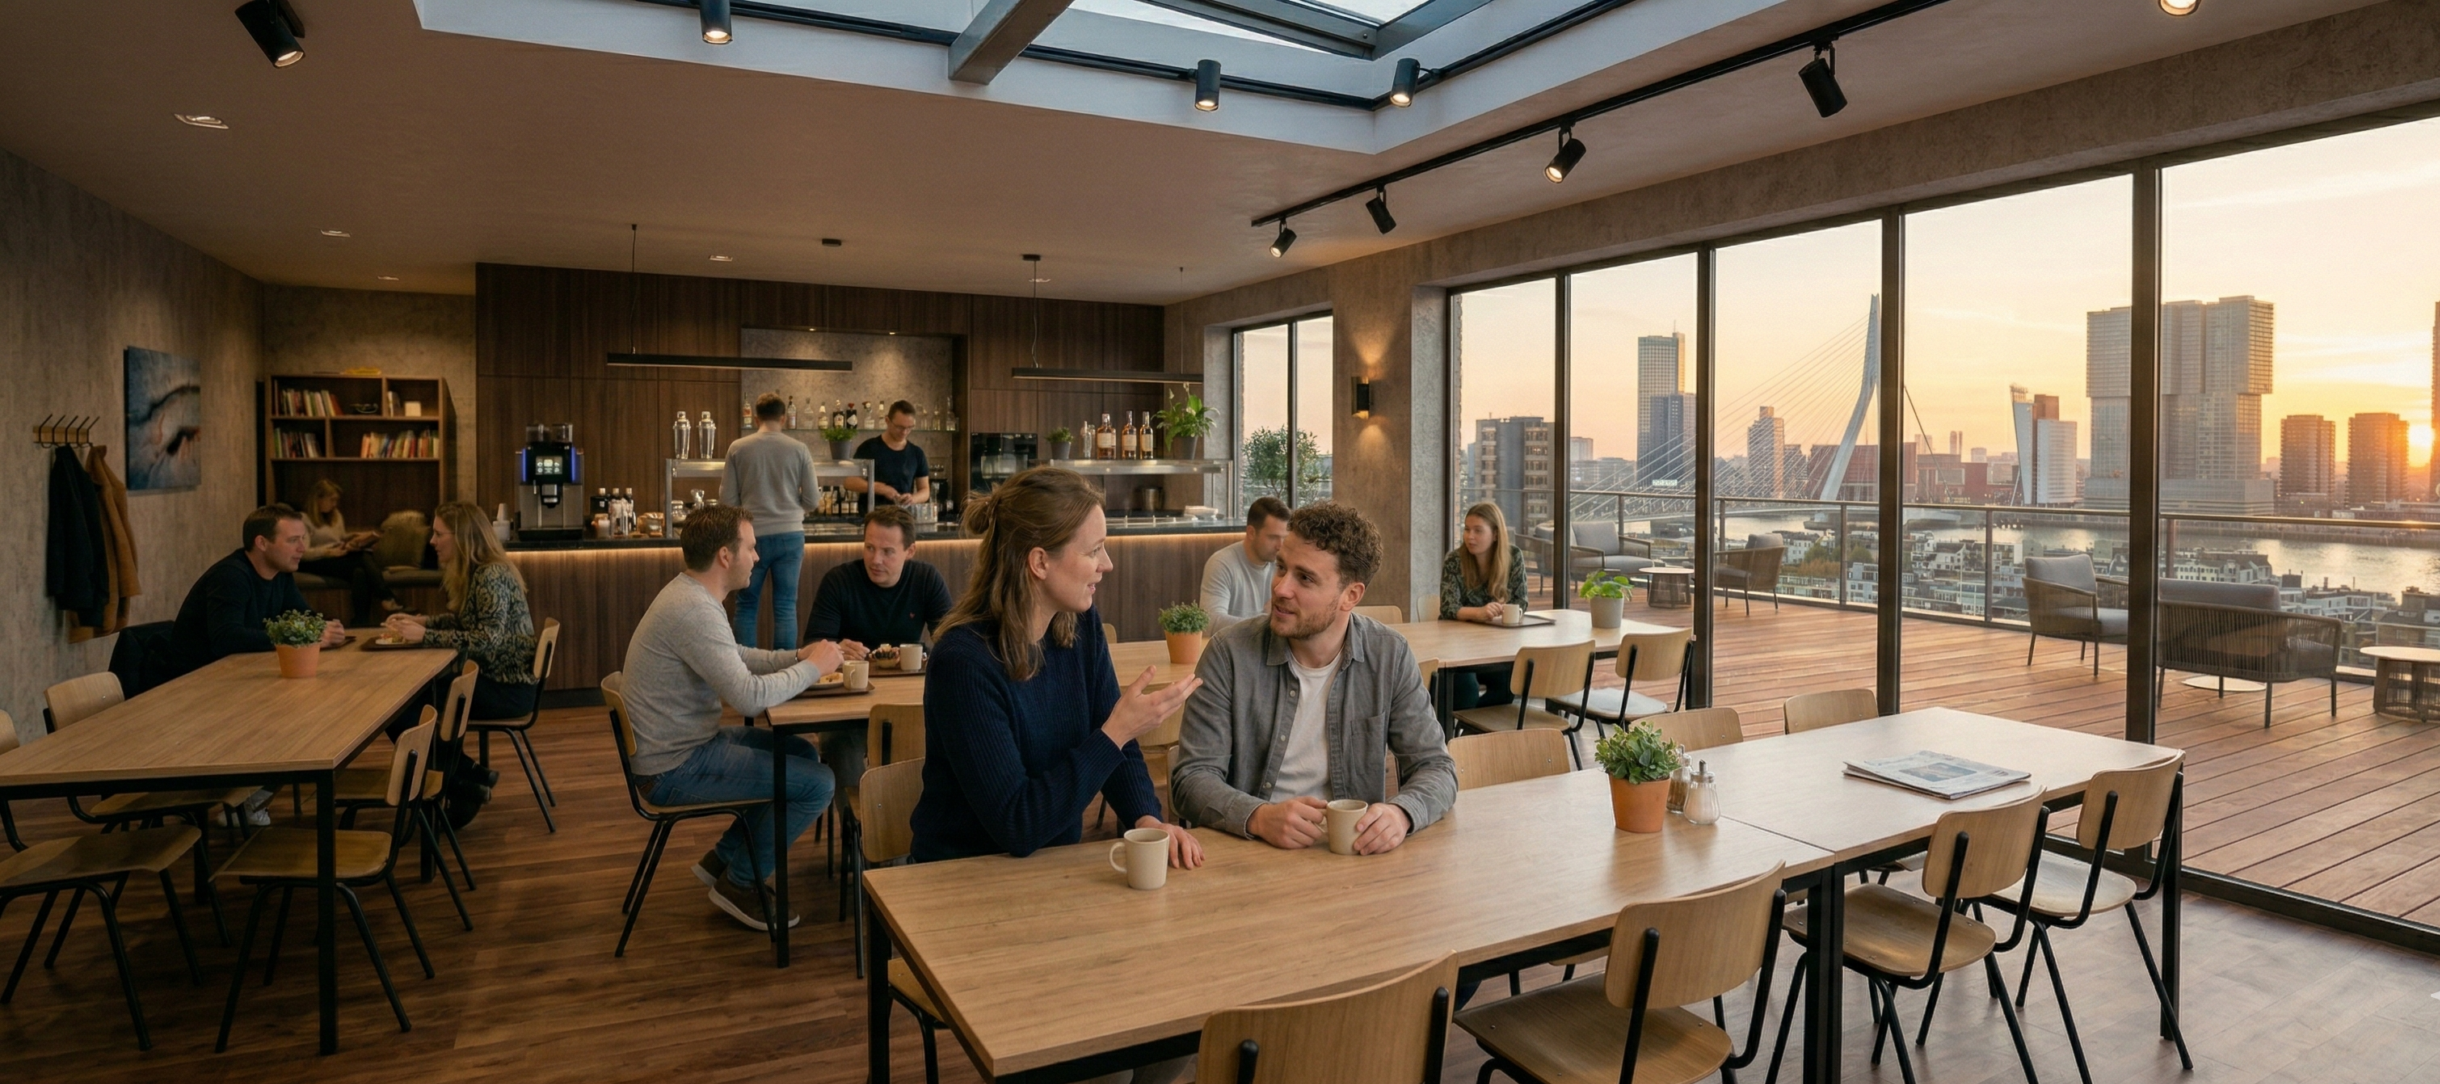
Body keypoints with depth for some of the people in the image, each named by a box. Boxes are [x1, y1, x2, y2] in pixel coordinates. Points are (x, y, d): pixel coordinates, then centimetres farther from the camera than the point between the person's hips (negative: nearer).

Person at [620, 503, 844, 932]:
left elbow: (735, 660, 20)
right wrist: (813, 668, -14)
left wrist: (798, 656, 6)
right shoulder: (693, 610, -26)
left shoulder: (690, 593, 7)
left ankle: (725, 857, 23)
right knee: (817, 783, -12)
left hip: (687, 743, 11)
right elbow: (749, 697, -30)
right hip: (675, 768, -11)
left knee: (801, 753, 17)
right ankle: (739, 884, 8)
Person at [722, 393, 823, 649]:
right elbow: (812, 501, 0)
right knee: (785, 608, 7)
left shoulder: (738, 448, -2)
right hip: (790, 535, 0)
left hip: (753, 536, 0)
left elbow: (728, 500, -1)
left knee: (747, 607, 13)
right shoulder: (799, 449, -2)